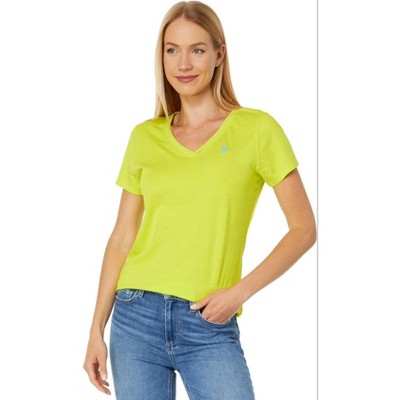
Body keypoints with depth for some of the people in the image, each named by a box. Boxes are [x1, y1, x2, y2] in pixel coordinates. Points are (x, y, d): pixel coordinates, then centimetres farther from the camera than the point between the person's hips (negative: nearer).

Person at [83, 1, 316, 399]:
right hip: (136, 317, 3)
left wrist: (240, 291, -11)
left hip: (209, 327, -2)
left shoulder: (257, 129, -2)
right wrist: (97, 329, 6)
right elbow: (122, 238, 10)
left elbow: (303, 229, -2)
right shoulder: (145, 137, 7)